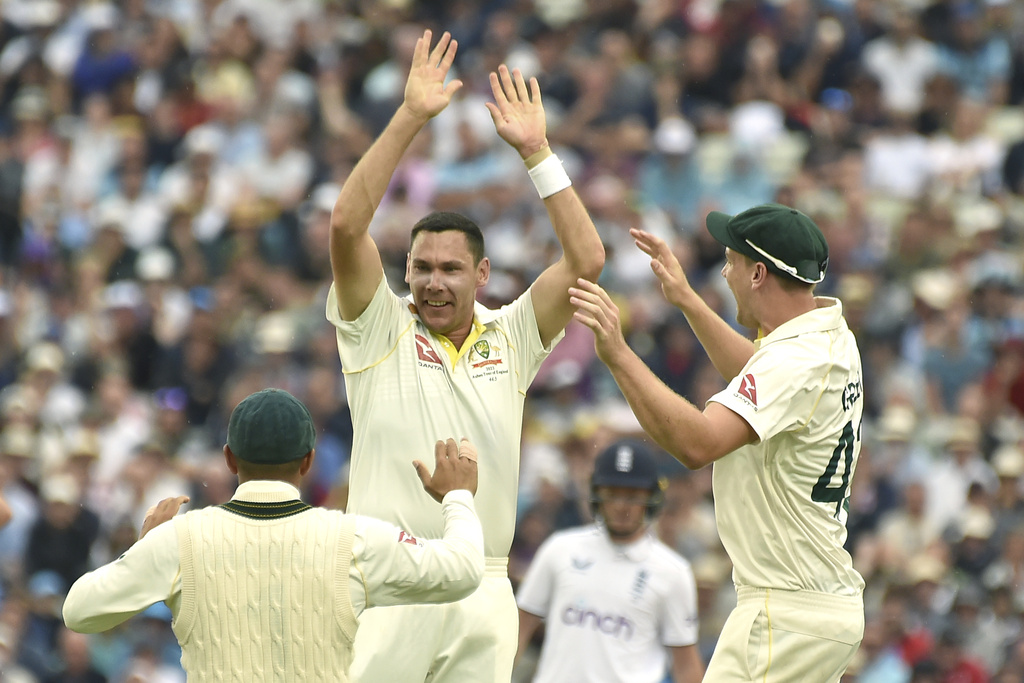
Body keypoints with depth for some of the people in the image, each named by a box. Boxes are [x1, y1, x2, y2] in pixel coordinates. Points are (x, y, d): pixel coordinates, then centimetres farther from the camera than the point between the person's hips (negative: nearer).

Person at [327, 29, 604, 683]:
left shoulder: (509, 339, 12)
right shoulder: (382, 330, 5)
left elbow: (587, 259, 3)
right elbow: (347, 226, -8)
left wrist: (536, 151, 1)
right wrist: (410, 118, -11)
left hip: (483, 590, 3)